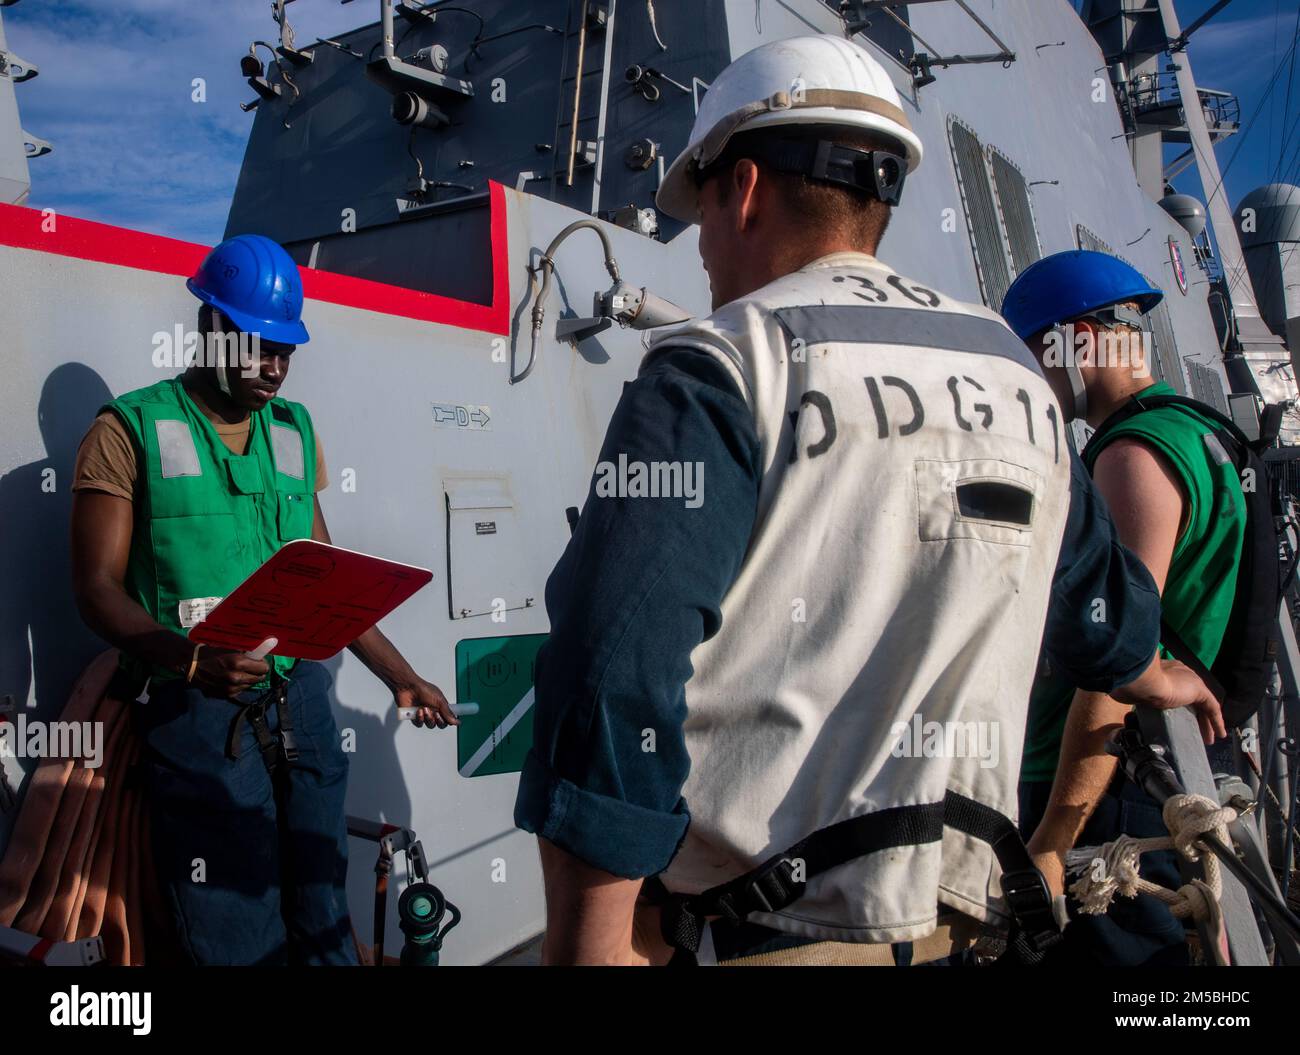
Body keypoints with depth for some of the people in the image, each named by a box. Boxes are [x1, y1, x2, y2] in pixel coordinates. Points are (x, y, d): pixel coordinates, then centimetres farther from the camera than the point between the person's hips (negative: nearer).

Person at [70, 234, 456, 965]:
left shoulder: (294, 431, 14)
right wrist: (191, 658, -25)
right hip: (197, 710, -4)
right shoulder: (132, 429, -2)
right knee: (235, 937, 0)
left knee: (323, 918, 10)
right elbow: (98, 587, -7)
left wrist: (403, 679, 12)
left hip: (300, 699, 5)